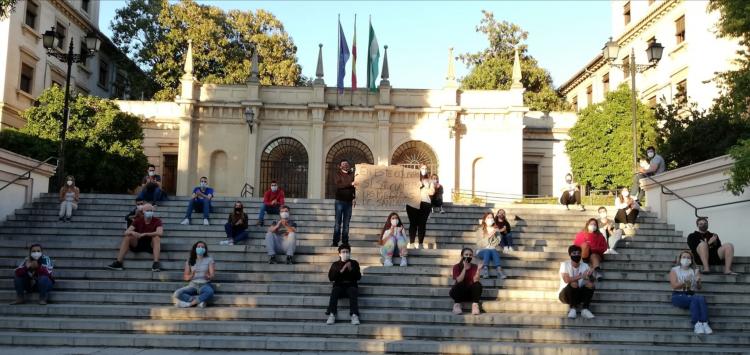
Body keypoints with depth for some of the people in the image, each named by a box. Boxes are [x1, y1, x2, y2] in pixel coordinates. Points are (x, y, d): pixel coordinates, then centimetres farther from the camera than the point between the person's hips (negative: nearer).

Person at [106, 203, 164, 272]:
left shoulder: (157, 221, -9)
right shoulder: (138, 221, 0)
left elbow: (160, 233, -27)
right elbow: (126, 232, -7)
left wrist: (144, 234, -34)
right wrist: (132, 232, -32)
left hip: (151, 245, -3)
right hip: (138, 244, 3)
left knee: (156, 237, -32)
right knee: (127, 237, -20)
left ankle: (156, 263, -43)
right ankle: (118, 262, -25)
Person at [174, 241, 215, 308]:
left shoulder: (209, 259, 6)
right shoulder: (189, 261, 10)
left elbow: (212, 275, -1)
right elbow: (185, 277, 8)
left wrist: (208, 277, -25)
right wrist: (191, 276, -15)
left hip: (205, 285, -2)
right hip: (193, 285, 2)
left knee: (209, 292, -40)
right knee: (177, 294, -28)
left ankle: (189, 303, -28)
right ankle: (199, 301, -27)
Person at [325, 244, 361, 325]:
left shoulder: (354, 263, 15)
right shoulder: (335, 264, 15)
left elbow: (358, 277, 5)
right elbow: (331, 277, 2)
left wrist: (351, 270, -11)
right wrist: (341, 271, -11)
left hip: (351, 285, -1)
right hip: (339, 286, 1)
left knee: (353, 291, -34)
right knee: (335, 291, -32)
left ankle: (354, 315, -45)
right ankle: (331, 315, -41)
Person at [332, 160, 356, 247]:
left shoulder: (351, 174, 12)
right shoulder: (337, 174, 2)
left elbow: (354, 187, 13)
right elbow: (338, 185, -14)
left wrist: (354, 198, 6)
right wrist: (350, 184, -19)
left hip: (349, 201, 3)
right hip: (339, 201, -3)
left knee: (346, 223, 4)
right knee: (338, 222, -3)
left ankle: (345, 242, 9)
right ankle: (335, 242, 1)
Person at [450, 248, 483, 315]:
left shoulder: (474, 267, -3)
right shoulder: (457, 267, -7)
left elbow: (475, 280, -18)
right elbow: (459, 281, -22)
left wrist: (478, 269, -30)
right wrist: (465, 268, -30)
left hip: (470, 293, 2)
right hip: (459, 292, -2)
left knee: (478, 285, -27)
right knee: (460, 285, -34)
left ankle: (475, 305, -29)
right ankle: (457, 304, -14)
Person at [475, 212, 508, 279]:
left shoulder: (496, 230, 11)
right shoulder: (480, 230, 5)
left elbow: (497, 243, 2)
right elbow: (479, 244, -5)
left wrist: (493, 236, -14)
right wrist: (488, 237, -15)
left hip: (493, 251, 1)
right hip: (482, 251, -1)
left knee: (494, 251, -33)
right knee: (487, 251, -35)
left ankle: (499, 271, -49)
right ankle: (485, 271, -48)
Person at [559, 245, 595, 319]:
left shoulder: (585, 266, 0)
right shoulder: (565, 265, -11)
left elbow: (592, 281, -11)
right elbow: (566, 280, -27)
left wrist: (590, 276, -34)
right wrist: (581, 276, -37)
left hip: (579, 294, 4)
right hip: (565, 294, -4)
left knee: (590, 284, -22)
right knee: (574, 283, -33)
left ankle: (585, 309, -19)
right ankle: (572, 309, -21)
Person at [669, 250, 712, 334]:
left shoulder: (695, 271, 19)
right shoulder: (674, 270, 9)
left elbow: (699, 287, 13)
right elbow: (674, 285, -5)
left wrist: (698, 282, -8)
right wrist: (685, 282, -20)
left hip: (691, 295, 3)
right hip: (678, 296, -3)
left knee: (701, 298, -31)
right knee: (696, 299, -33)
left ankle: (705, 323, -42)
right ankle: (696, 324, -40)